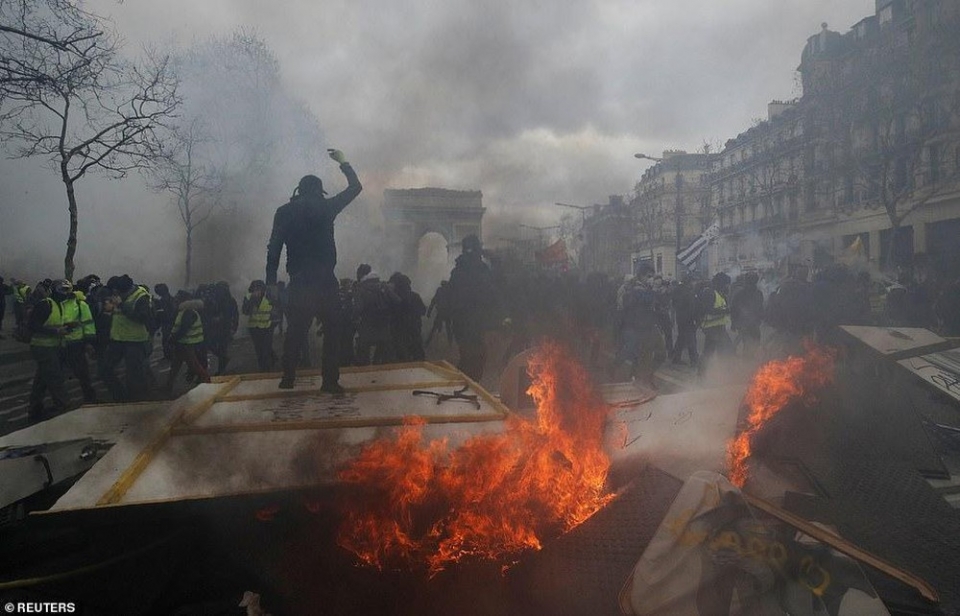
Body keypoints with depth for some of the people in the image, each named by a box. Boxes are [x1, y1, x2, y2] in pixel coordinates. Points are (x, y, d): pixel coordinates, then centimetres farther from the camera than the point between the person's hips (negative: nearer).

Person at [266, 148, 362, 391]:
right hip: (325, 281, -2)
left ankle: (288, 378, 15)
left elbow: (274, 248, 3)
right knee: (332, 330, 4)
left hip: (298, 283, 2)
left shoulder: (284, 212, 7)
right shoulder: (325, 207, 2)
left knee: (295, 331, 11)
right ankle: (330, 381, 0)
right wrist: (344, 163, 26)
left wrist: (271, 280, 5)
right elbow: (355, 188, 13)